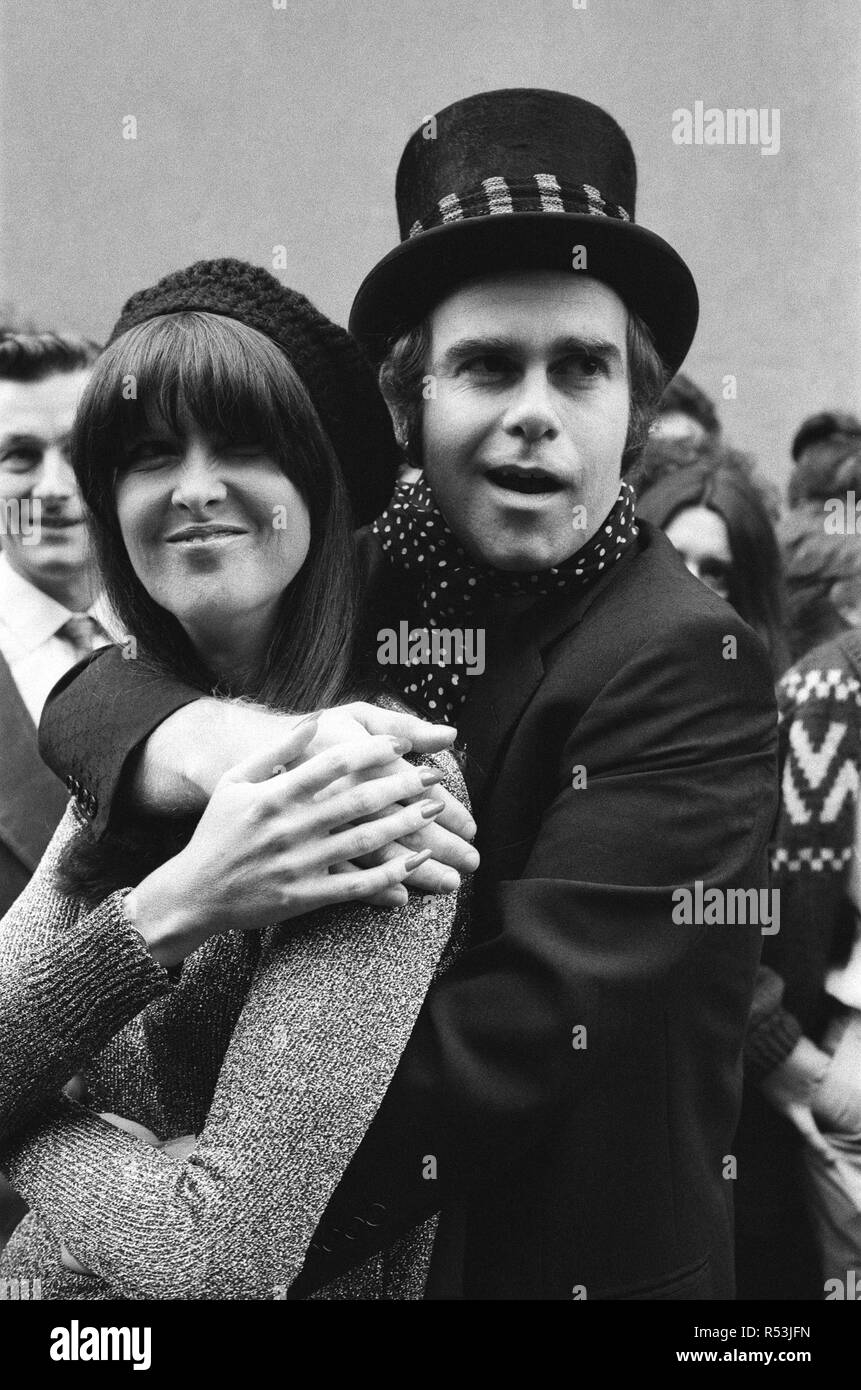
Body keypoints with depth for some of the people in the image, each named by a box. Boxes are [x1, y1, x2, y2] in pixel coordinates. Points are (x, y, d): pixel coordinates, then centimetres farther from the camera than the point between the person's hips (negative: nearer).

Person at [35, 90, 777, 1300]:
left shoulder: (693, 665, -21)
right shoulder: (362, 575, -6)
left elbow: (527, 1028, -27)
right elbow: (81, 688, -8)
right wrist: (186, 734, -30)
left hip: (577, 1257, -4)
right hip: (353, 1257, 5)